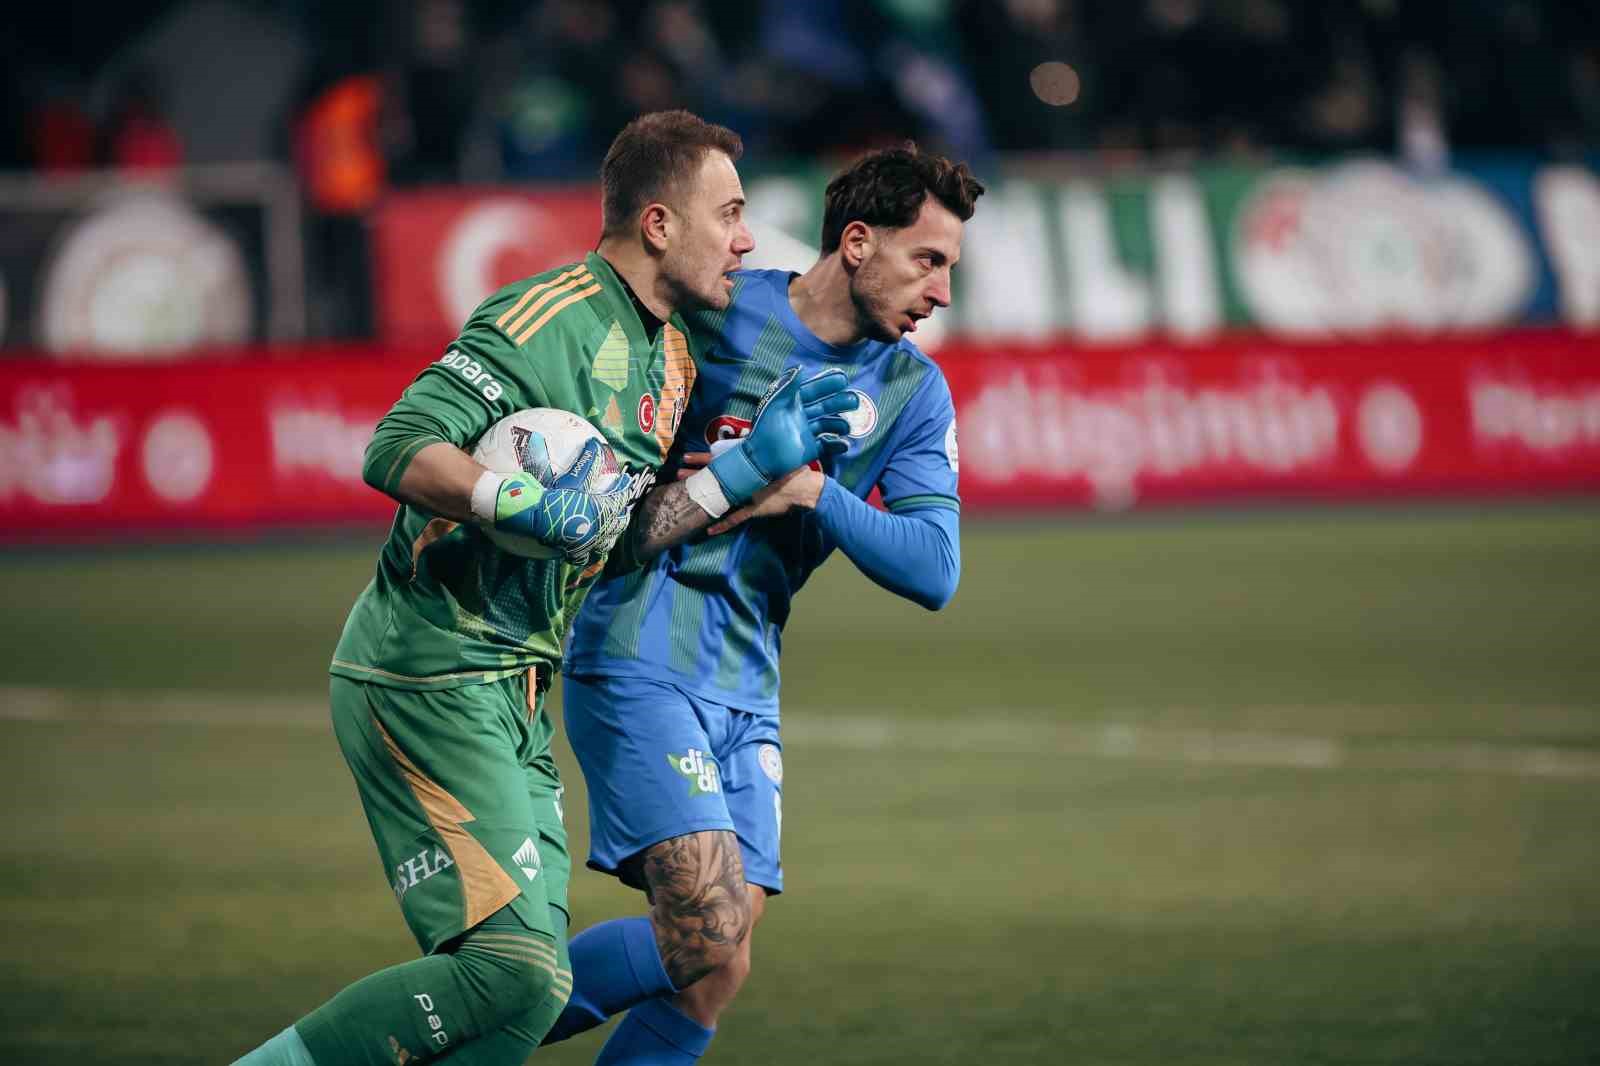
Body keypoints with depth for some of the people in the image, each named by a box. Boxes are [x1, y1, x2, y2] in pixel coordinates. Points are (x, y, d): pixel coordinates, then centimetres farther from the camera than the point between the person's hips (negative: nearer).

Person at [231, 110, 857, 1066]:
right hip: (427, 674, -10)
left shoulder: (672, 362, 15)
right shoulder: (554, 316, -15)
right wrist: (526, 503, -33)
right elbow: (396, 450, -21)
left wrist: (750, 469, 7)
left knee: (532, 983, 5)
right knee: (514, 969, -16)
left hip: (507, 697, 10)